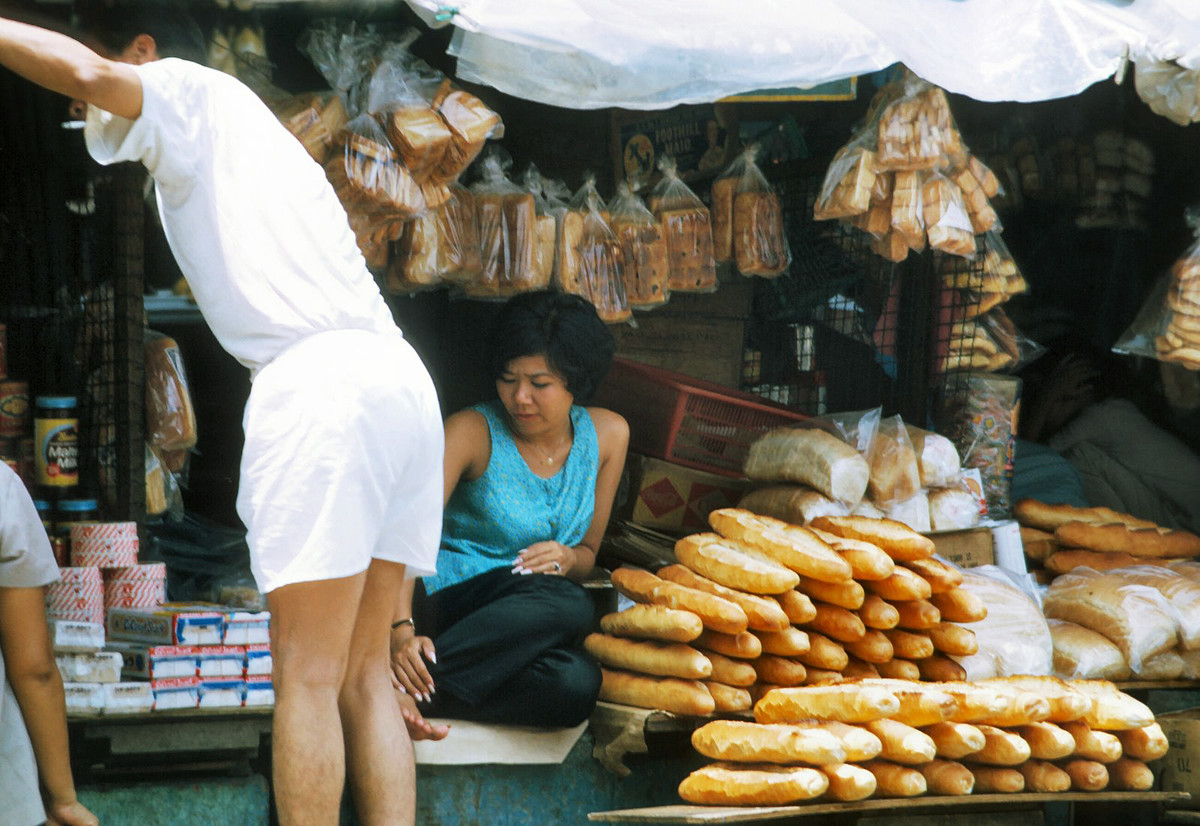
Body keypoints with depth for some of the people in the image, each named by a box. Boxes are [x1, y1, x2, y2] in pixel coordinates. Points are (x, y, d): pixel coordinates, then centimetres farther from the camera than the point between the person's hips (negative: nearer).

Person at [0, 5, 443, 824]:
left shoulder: (195, 92, 8)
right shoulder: (253, 133, 34)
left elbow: (88, 75, -14)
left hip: (322, 382, -9)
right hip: (401, 383, 9)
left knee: (308, 678, -9)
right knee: (363, 675, 9)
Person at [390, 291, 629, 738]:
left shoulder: (607, 434, 8)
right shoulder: (472, 432, -7)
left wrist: (568, 559, -8)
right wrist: (402, 630, -38)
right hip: (448, 598, -4)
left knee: (575, 684, -35)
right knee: (565, 604, -38)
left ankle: (415, 690, -34)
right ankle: (395, 683, -39)